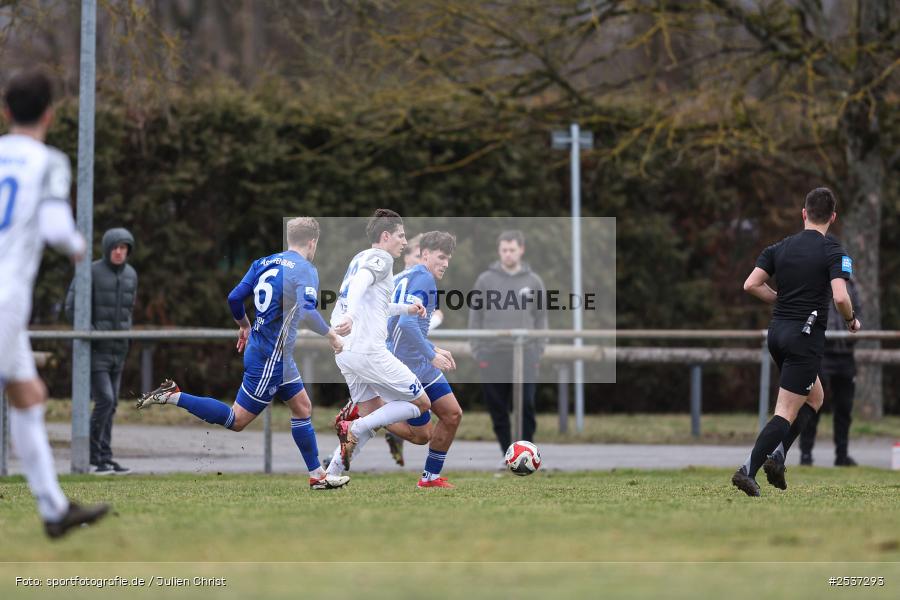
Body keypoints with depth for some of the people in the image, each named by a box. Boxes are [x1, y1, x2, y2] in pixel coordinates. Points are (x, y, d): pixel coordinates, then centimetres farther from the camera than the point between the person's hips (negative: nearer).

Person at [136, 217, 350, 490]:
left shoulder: (264, 262, 6)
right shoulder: (305, 270, -15)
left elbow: (234, 297, 6)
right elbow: (307, 312, -30)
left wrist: (244, 326, 23)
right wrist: (330, 335, -16)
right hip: (271, 358, -9)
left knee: (302, 407, 16)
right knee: (236, 420, -1)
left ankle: (317, 475, 21)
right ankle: (173, 396, -5)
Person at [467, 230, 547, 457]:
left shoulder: (533, 281, 8)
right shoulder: (485, 280, 6)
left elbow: (540, 319, 9)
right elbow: (476, 317, 7)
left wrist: (538, 351, 1)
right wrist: (477, 351, 0)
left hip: (525, 356, 0)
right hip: (492, 356, 0)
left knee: (526, 406, -6)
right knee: (498, 410, 3)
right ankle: (506, 452, 11)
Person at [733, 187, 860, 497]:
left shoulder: (780, 247, 7)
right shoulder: (833, 252, -9)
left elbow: (751, 285, 0)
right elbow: (840, 297, -21)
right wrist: (852, 321, -1)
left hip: (778, 332, 7)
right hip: (806, 337, -7)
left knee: (815, 396, 24)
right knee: (786, 413, -4)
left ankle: (777, 453, 8)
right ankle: (748, 470, -15)